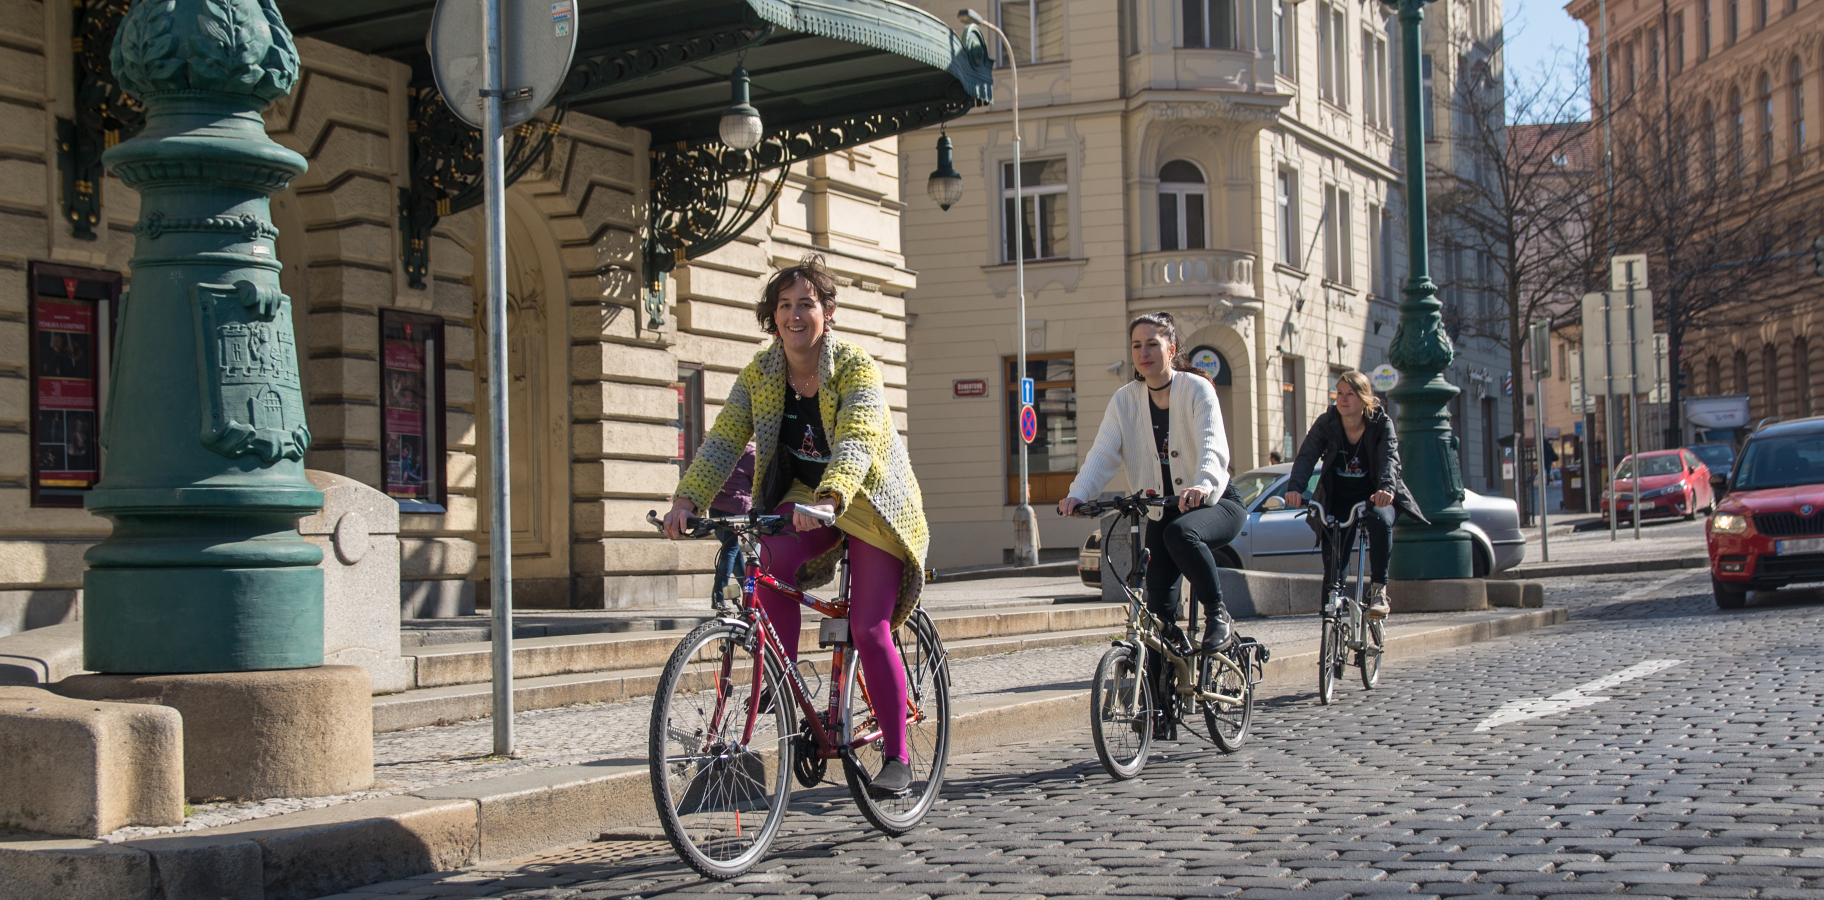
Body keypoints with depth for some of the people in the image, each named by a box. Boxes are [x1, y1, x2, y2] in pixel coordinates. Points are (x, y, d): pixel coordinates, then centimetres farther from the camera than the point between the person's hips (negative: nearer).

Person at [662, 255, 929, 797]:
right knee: (772, 562, -28)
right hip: (803, 498, 4)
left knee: (869, 630, -10)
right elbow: (724, 439, -13)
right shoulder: (760, 375, -5)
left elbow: (855, 443, -35)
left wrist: (828, 499, -53)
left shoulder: (856, 368, -21)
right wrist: (687, 499, -29)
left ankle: (897, 755, 2)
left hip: (871, 504, -4)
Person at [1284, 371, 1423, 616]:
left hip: (1375, 496, -2)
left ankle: (1378, 588, -22)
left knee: (1381, 521, -34)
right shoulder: (1326, 423, -10)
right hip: (1338, 499, 2)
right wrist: (1295, 488, -41)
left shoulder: (1381, 424, -13)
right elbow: (1307, 456, -21)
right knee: (1334, 561, -7)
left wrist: (1386, 488, -49)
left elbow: (1389, 458, -27)